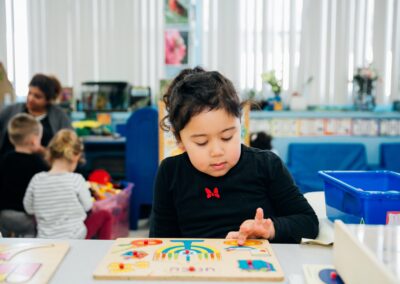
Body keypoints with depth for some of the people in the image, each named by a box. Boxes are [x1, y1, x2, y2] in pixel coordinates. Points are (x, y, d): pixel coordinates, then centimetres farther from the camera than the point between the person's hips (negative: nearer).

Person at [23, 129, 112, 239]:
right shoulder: (76, 179, -18)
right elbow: (88, 207, -4)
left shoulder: (37, 180, -9)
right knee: (105, 215, 22)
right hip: (75, 238, -4)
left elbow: (29, 208, 1)